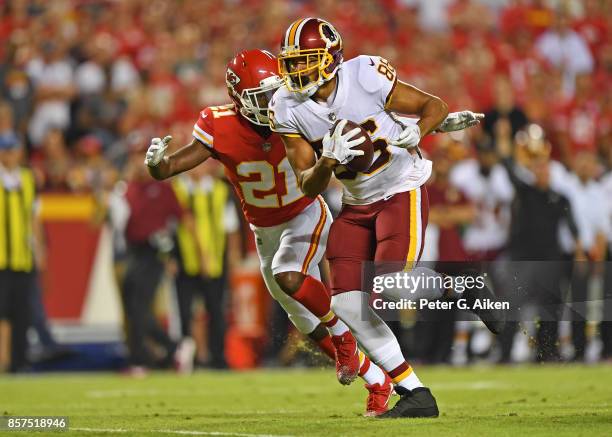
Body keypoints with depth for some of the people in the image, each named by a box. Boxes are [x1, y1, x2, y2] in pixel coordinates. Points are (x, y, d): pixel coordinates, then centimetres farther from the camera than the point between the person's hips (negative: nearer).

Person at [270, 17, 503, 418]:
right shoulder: (288, 109, -8)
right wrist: (329, 160, -28)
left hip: (402, 190, -5)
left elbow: (434, 105, -8)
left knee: (391, 283, -25)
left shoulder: (365, 78, -20)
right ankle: (416, 395, 2)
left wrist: (417, 132, -30)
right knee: (347, 304, -6)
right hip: (357, 204, 5)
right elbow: (309, 187, -6)